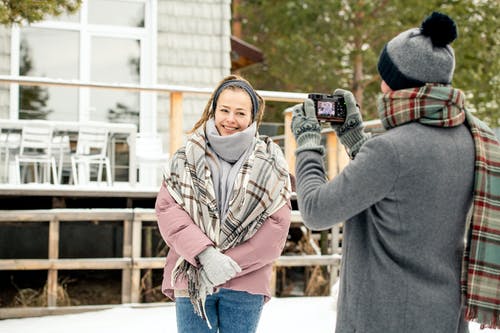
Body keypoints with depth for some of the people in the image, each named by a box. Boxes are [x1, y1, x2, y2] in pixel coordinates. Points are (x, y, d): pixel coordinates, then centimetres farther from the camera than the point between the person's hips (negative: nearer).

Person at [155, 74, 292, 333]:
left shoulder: (271, 163, 3)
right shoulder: (186, 157, 7)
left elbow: (276, 230, -5)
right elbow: (167, 210, -4)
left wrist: (228, 264, -13)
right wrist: (205, 255, -18)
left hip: (246, 284, 0)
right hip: (191, 282, 1)